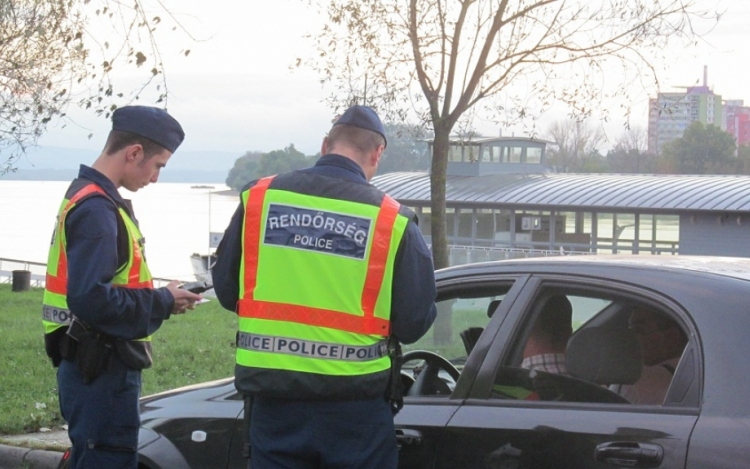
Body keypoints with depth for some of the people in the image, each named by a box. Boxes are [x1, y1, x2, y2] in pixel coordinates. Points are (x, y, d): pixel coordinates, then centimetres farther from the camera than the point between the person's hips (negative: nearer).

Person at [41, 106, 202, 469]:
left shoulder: (88, 197, 13)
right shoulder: (96, 209, -18)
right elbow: (91, 299, -27)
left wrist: (157, 298, 6)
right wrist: (163, 302, -15)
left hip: (97, 367, 10)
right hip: (101, 370, -10)